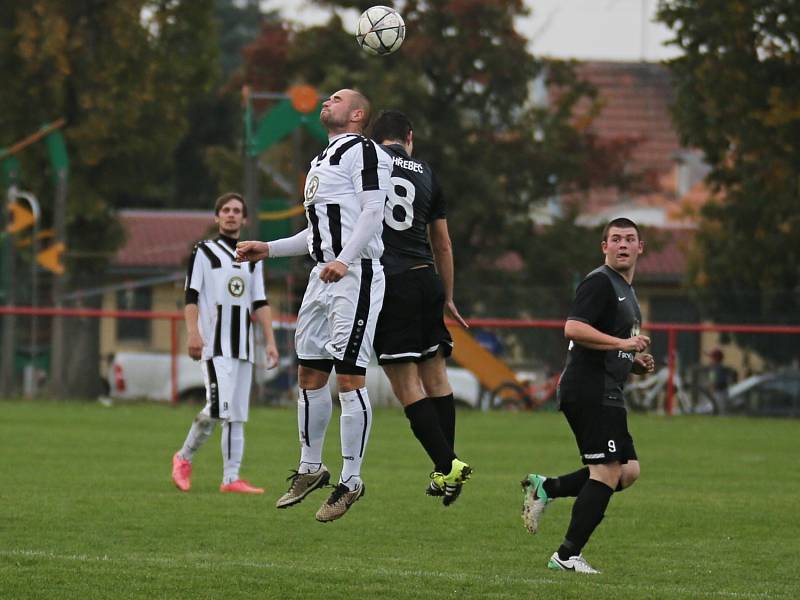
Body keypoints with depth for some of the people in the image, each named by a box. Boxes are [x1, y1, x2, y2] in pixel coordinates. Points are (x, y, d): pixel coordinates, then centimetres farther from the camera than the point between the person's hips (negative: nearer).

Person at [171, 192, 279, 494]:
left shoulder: (253, 258, 19)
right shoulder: (204, 252, 5)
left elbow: (260, 304, 17)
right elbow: (191, 296, -3)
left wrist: (270, 341, 7)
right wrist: (192, 332, -16)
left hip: (243, 345, 5)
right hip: (214, 344, -5)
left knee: (237, 414, 0)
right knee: (218, 406, -17)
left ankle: (231, 478, -2)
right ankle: (184, 457, 3)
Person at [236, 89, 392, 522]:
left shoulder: (363, 151, -5)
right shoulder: (322, 159, 25)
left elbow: (372, 212, -17)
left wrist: (344, 260, -28)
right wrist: (268, 249, 25)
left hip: (355, 274, -10)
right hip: (323, 274, 10)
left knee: (349, 376, -10)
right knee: (310, 374, 12)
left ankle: (351, 480, -7)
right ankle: (310, 468, 24)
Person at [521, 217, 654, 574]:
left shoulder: (626, 290, 23)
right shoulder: (600, 283, -9)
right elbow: (573, 329, -23)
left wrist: (636, 363, 14)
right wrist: (622, 343, -22)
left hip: (606, 394, 10)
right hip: (588, 391, -10)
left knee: (627, 470, 4)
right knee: (608, 472, -12)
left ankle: (545, 489, 8)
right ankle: (568, 555, -8)